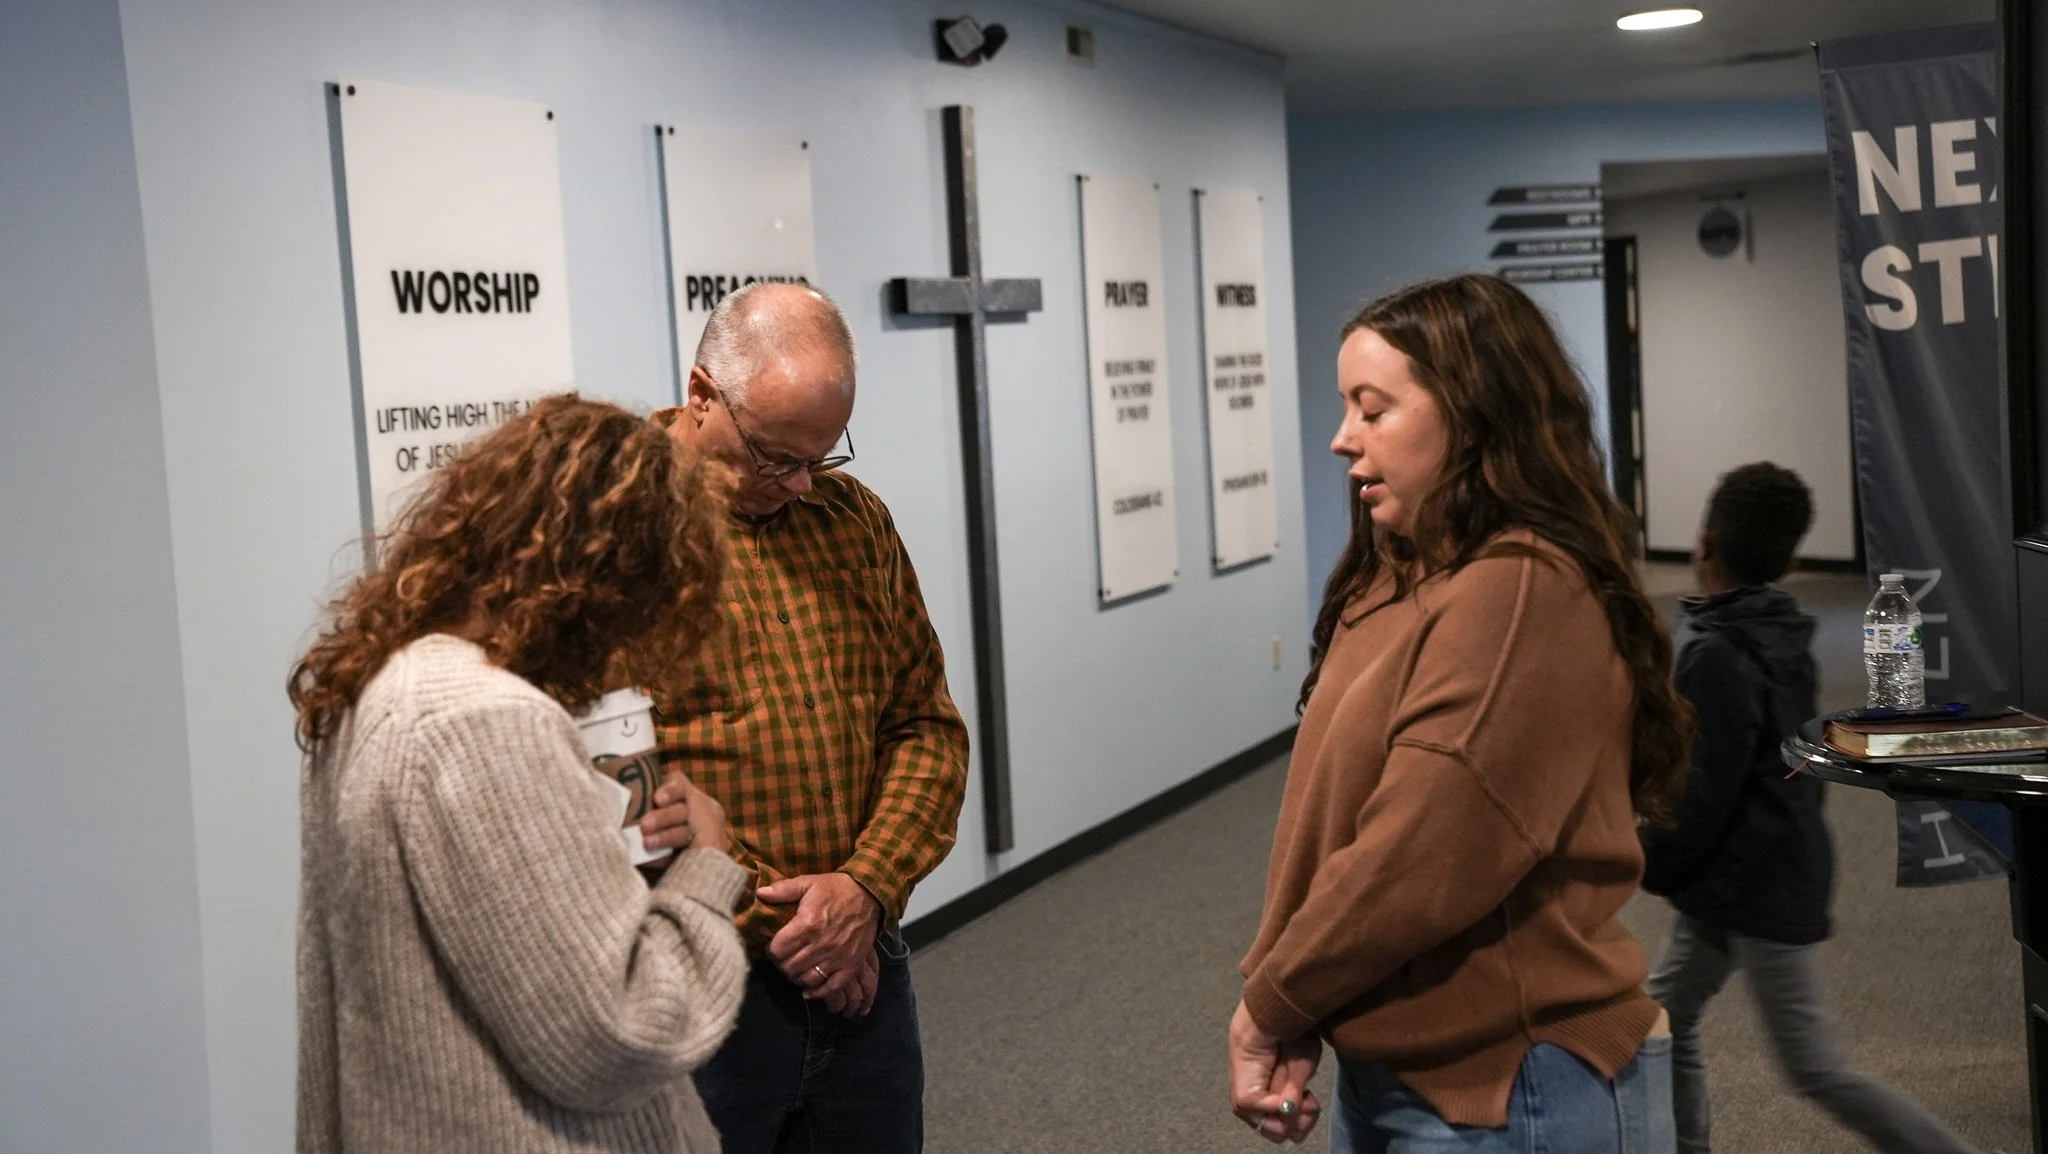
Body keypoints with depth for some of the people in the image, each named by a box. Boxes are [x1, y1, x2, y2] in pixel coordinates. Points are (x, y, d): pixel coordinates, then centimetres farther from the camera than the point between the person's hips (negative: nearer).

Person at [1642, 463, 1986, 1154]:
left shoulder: (1717, 655, -23)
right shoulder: (1786, 638, 5)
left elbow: (1704, 793, -23)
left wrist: (1649, 866, -8)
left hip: (1762, 890, -10)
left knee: (1817, 1071, -2)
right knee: (1666, 1015, 17)